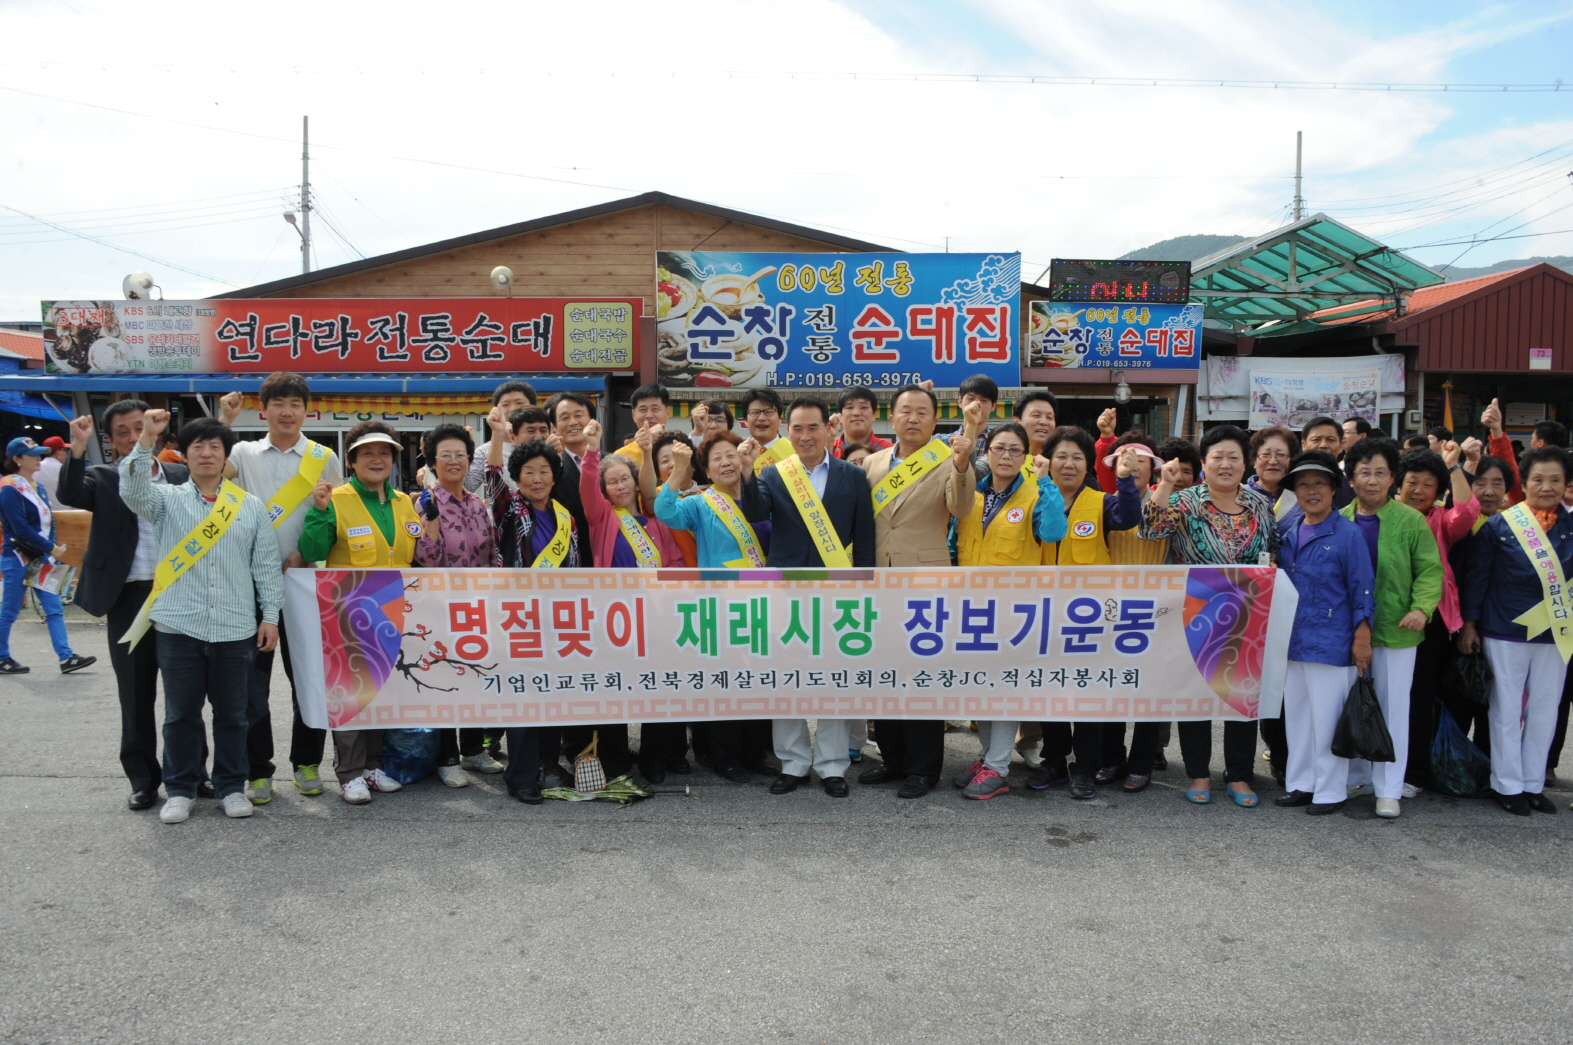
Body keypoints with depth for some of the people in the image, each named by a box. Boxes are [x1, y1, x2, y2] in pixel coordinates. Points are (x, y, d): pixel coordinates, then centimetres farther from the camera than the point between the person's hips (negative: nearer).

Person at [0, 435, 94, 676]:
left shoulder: (37, 486, 11)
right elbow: (21, 529, -19)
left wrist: (54, 548, 3)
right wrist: (51, 548, -17)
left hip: (40, 558, 8)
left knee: (54, 608, 2)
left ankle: (65, 657, 2)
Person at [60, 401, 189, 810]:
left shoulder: (182, 477, 8)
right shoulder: (104, 479, 4)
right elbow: (70, 495, -17)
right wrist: (78, 448, -26)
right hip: (129, 597, -1)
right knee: (135, 694, 7)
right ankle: (143, 779, 17)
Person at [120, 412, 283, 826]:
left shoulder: (250, 507, 8)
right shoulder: (167, 500, 6)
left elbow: (267, 565, 7)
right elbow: (134, 492, -16)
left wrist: (270, 615, 2)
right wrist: (146, 440, -26)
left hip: (235, 629, 0)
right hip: (179, 626, 0)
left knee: (232, 713, 8)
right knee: (181, 713, 8)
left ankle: (232, 786, 20)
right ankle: (179, 790, 19)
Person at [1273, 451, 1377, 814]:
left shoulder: (1347, 534, -7)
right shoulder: (1287, 531, 9)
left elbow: (1363, 590, -8)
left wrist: (1362, 639, -11)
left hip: (1331, 644, -6)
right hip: (1293, 642, 6)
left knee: (1327, 717, 0)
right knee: (1296, 714, 13)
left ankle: (1330, 791, 12)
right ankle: (1300, 784, 25)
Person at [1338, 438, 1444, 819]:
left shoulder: (1410, 520, -6)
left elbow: (1430, 569, -5)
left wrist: (1421, 607, -20)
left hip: (1395, 630, -3)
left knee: (1392, 706, 3)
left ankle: (1388, 789, 13)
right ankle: (1357, 776, 27)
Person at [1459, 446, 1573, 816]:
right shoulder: (1500, 526, -6)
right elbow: (1477, 576, -2)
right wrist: (1469, 623, -3)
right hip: (1506, 632, -3)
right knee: (1507, 710, 6)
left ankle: (1533, 783, 22)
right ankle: (1507, 785, 16)